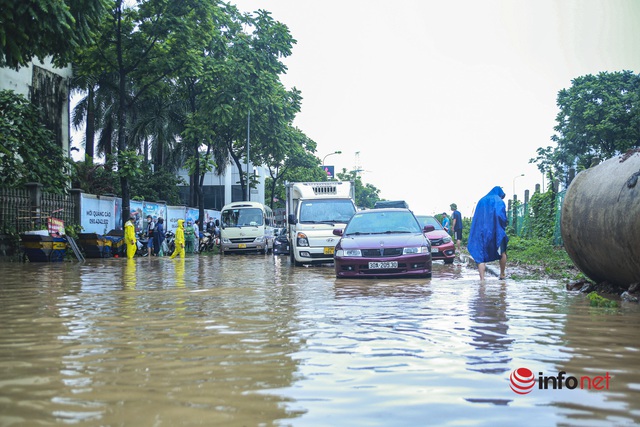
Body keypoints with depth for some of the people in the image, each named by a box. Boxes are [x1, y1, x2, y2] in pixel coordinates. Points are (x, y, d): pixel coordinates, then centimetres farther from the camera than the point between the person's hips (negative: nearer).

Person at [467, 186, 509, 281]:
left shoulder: (481, 201, 16)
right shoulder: (499, 202, 1)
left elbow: (475, 219, 15)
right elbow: (501, 216, -13)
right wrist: (503, 226, 4)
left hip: (481, 231, 3)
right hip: (496, 231, -3)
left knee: (481, 256, 0)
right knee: (502, 253, 16)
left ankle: (482, 279, -13)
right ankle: (502, 275, 24)